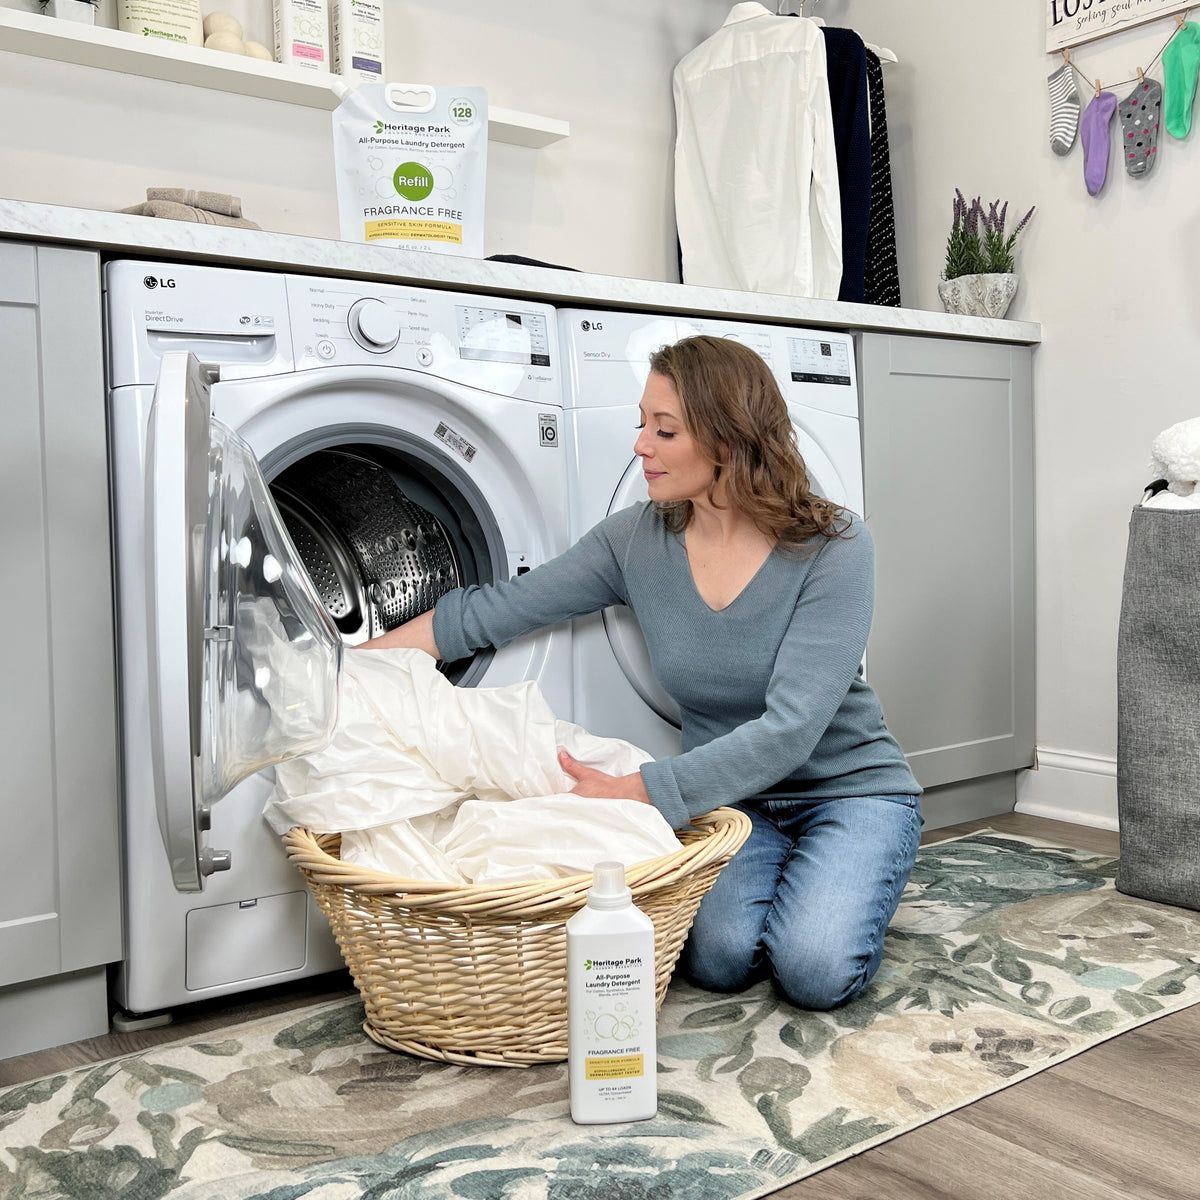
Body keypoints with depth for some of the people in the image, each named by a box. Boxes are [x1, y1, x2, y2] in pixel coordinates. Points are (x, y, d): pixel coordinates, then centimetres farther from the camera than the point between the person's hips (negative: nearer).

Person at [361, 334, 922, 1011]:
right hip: (733, 796, 3)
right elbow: (490, 612, -4)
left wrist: (634, 793, -35)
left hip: (849, 788, -2)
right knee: (719, 957, -23)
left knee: (817, 971, -25)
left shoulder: (834, 548, -20)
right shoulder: (638, 541, -7)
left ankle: (859, 882, 8)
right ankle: (762, 879, 10)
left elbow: (789, 728, -28)